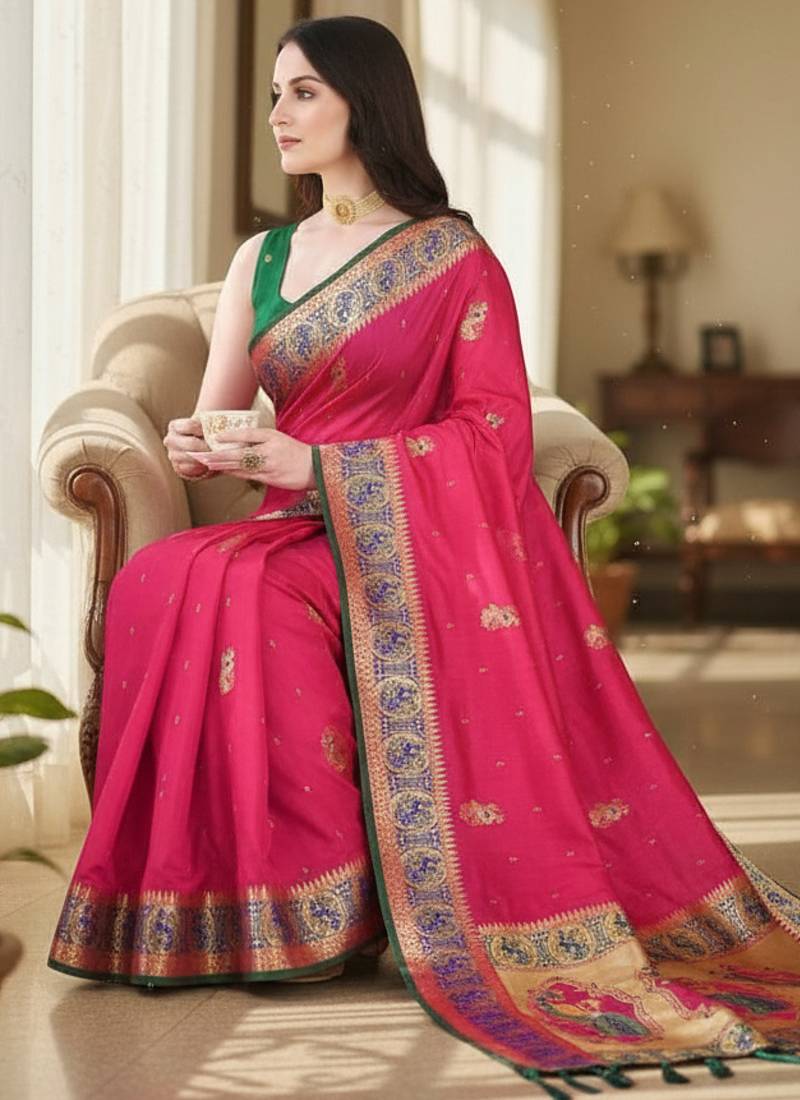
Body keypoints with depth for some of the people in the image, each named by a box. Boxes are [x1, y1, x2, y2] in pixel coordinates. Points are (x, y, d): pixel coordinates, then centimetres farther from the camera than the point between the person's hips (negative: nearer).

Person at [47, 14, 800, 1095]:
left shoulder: (456, 258, 1)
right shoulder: (260, 259, 17)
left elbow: (497, 431, -7)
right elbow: (216, 416, 14)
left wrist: (314, 467, -16)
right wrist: (196, 445, -13)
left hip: (422, 532, -5)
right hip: (300, 536, 5)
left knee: (245, 594, -33)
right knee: (164, 585, -27)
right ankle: (277, 896, -20)